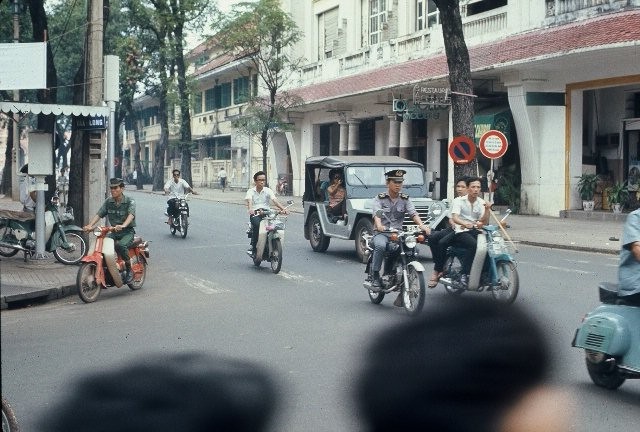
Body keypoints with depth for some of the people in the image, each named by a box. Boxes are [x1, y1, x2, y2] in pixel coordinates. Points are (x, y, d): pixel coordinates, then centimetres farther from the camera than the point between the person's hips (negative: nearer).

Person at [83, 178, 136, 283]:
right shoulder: (108, 202, 8)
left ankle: (129, 269, -16)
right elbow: (99, 214, -1)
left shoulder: (130, 202, -7)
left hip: (128, 232, -5)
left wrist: (123, 225, -46)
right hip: (114, 232, 5)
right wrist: (89, 225, -20)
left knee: (120, 245, -35)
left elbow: (131, 215, -26)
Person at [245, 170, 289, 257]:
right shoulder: (251, 191, 9)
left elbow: (274, 201, -3)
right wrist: (250, 209, -35)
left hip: (266, 213, 2)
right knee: (257, 224, -35)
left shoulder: (268, 191, 13)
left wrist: (283, 209, -23)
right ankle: (253, 247, -26)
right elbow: (249, 201, -11)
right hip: (255, 214, -2)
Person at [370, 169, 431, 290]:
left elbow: (413, 213, -4)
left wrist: (421, 225, -25)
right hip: (381, 233, -3)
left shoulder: (405, 200, 11)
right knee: (380, 245, -36)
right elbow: (377, 213, -16)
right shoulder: (379, 198, 2)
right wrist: (379, 225, -38)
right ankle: (375, 278, -22)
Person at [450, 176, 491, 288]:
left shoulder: (482, 203, 12)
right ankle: (464, 275, -29)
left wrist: (487, 210, -14)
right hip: (461, 232, -5)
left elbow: (484, 222, 3)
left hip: (476, 231, 5)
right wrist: (465, 224, -38)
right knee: (473, 245, -35)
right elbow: (455, 218, -18)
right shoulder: (459, 201, -1)